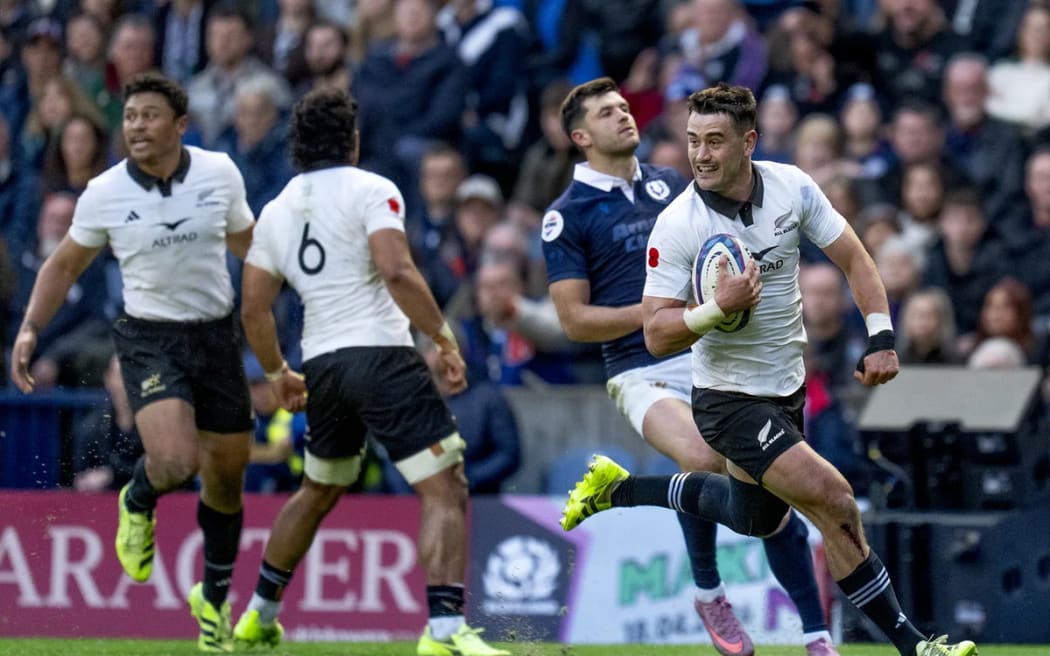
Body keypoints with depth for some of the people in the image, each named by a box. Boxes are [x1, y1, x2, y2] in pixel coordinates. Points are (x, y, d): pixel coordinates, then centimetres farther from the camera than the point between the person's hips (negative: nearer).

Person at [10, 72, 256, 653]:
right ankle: (138, 502, 11)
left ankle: (214, 597, 33)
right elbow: (65, 264, 9)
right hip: (148, 338, -3)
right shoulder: (103, 195, -7)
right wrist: (30, 329, 1)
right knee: (175, 461, -26)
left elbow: (246, 241, 15)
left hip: (215, 336, 3)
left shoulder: (219, 173, -3)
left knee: (226, 479, 9)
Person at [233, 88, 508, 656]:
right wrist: (445, 338, -13)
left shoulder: (276, 211, 14)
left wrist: (278, 374, 29)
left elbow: (253, 309, 15)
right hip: (380, 353, -7)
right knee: (446, 490, -8)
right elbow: (397, 272, -19)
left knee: (317, 491, 28)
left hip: (321, 365, 7)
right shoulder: (370, 190, -4)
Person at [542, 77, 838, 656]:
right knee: (702, 459, -32)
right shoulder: (567, 215, -1)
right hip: (643, 372, -5)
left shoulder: (671, 184, 14)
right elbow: (574, 319, -6)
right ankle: (707, 593, -8)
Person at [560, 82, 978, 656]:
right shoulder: (677, 226, -19)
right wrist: (718, 307, -34)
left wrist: (881, 338, -8)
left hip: (787, 388, 7)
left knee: (755, 519, 25)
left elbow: (853, 260, 3)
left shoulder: (792, 187, -8)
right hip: (729, 398, -7)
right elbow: (657, 335, -17)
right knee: (834, 503, -20)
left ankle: (618, 488, 41)